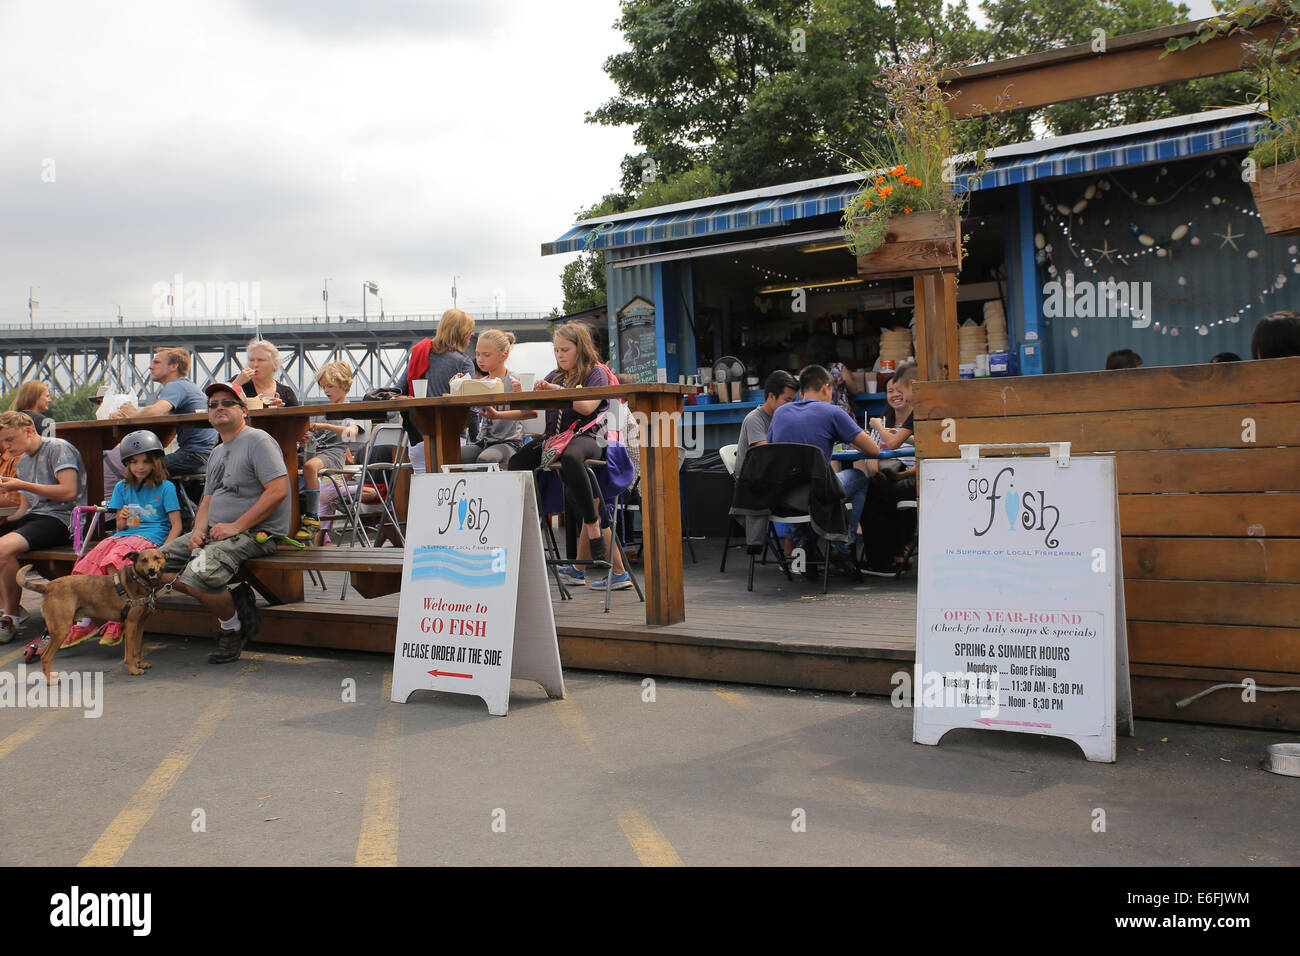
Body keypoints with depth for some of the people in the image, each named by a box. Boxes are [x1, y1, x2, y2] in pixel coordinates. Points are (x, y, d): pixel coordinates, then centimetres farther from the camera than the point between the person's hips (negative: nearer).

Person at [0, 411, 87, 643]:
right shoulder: (23, 462, 22)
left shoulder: (58, 448, -5)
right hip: (34, 517, 9)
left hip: (62, 519, -9)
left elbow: (69, 492, -17)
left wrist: (23, 485, -14)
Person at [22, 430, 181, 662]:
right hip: (122, 536, 5)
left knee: (113, 563, -33)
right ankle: (83, 623, -27)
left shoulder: (166, 487, 5)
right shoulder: (123, 487, 20)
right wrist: (123, 520, -4)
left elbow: (176, 525, -1)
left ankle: (116, 620, -29)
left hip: (150, 537, -5)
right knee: (88, 566, -23)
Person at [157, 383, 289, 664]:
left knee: (197, 576, -30)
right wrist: (199, 531, -1)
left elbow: (278, 490, -19)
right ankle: (236, 600, -2)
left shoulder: (258, 441, -8)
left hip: (256, 533, -10)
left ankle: (233, 626, -2)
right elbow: (207, 500, 23)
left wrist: (236, 527, -19)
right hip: (217, 532, 10)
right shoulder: (218, 453, 21)